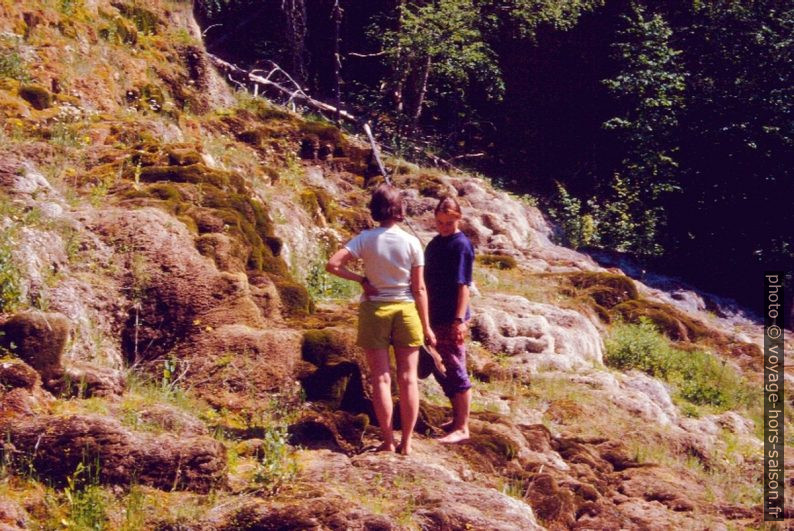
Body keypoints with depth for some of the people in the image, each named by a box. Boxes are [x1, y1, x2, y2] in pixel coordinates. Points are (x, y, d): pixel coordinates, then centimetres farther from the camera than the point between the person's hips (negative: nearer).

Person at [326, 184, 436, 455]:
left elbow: (333, 265, -17)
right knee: (408, 379, 7)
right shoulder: (412, 242, -5)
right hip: (406, 310, 0)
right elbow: (419, 289, -3)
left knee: (381, 379, 5)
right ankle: (406, 442, 9)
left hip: (374, 310, 0)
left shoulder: (366, 239, -7)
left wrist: (362, 280, -4)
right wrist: (426, 327, 3)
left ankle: (388, 441, 6)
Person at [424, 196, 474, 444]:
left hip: (451, 320, -9)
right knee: (440, 370, 16)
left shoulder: (461, 245, -12)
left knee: (455, 372, -4)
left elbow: (463, 285, -17)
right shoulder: (436, 243, 12)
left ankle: (462, 428, 1)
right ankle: (458, 418, 29)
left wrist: (459, 319, -22)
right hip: (435, 318, 9)